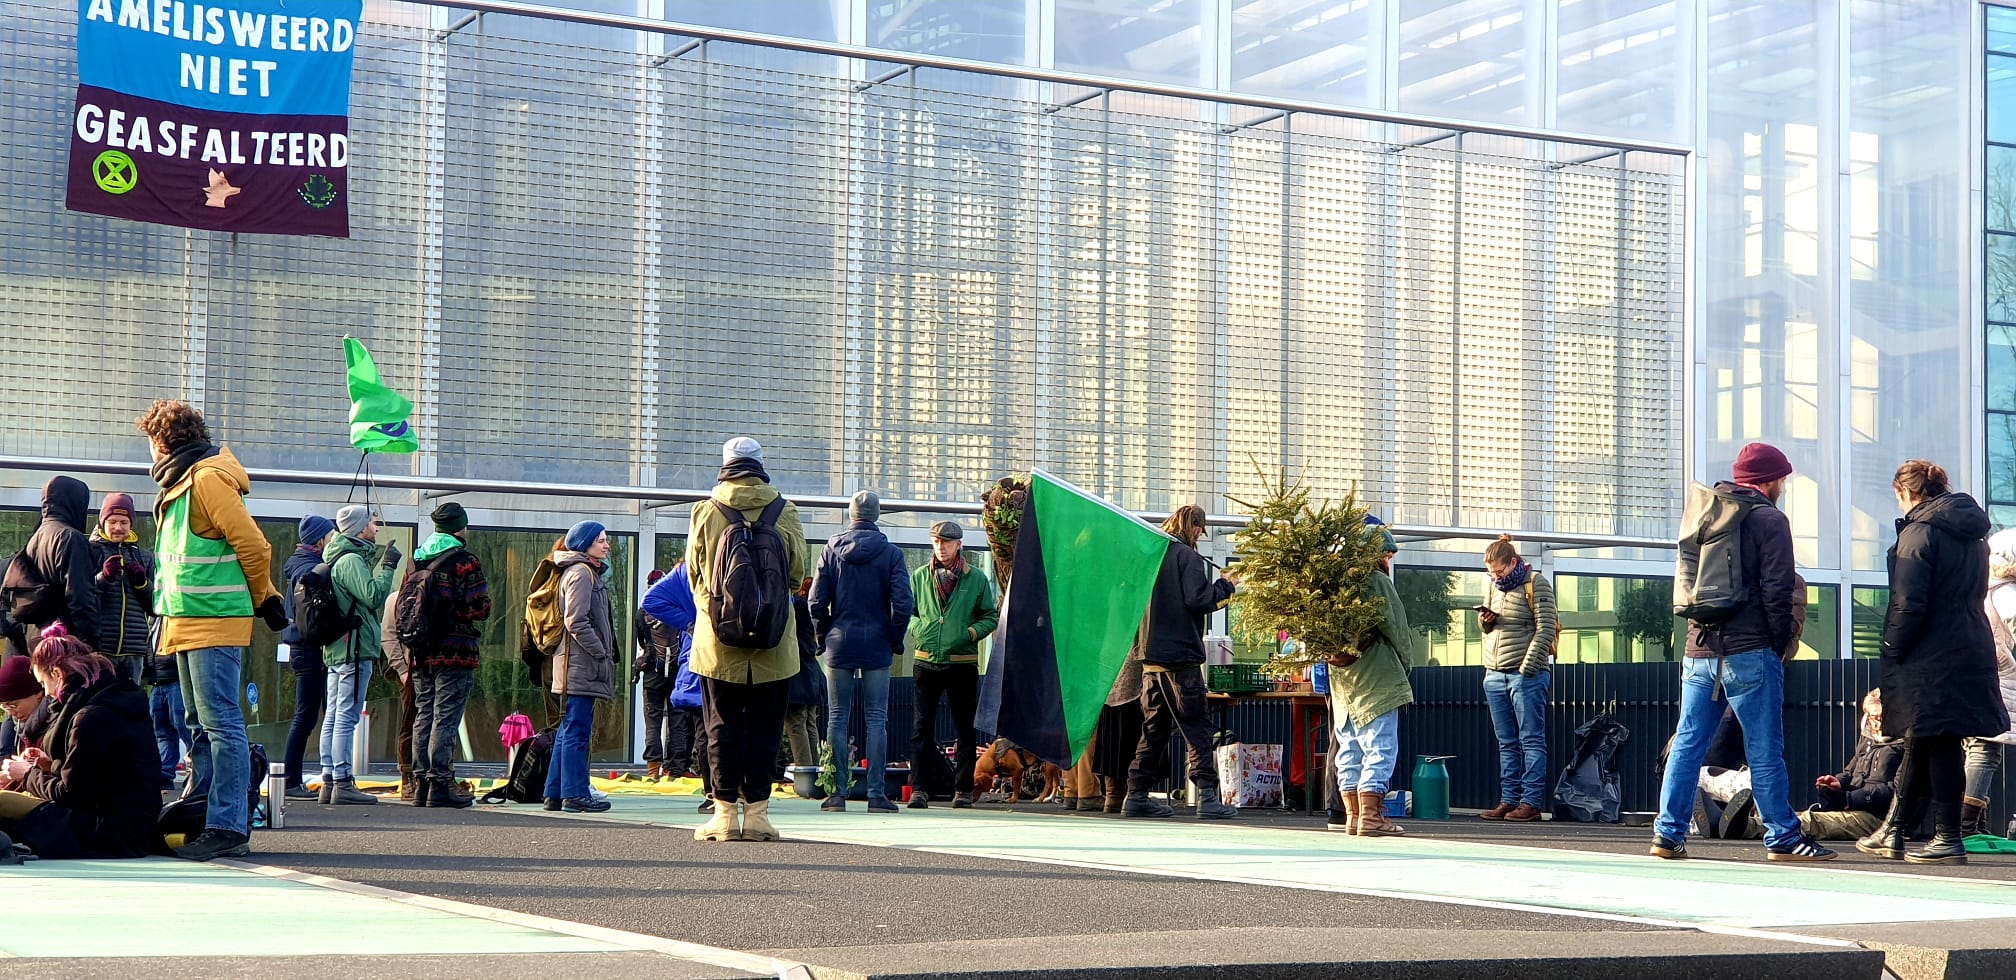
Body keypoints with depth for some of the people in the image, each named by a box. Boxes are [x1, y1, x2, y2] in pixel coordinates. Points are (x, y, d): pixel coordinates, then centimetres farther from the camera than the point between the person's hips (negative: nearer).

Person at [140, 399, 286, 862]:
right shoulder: (182, 481, 18)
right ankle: (197, 813, 22)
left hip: (215, 623, -11)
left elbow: (252, 545, -15)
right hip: (190, 625, 11)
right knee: (201, 724, 15)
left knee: (221, 723, -12)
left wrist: (262, 599, -2)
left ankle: (228, 828, -14)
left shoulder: (207, 478, -13)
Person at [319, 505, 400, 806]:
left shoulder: (342, 558, 19)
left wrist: (379, 560, 18)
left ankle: (330, 781, 11)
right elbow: (373, 596, -21)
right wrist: (388, 567, -11)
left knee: (333, 716, 9)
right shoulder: (352, 560, -12)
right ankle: (343, 784, -11)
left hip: (337, 649, 11)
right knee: (346, 717, -10)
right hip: (355, 648, -11)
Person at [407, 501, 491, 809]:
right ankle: (440, 785, -7)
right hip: (455, 653, -6)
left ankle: (421, 784, 12)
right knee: (446, 718, -5)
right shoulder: (465, 561, -9)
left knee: (424, 716, 11)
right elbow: (479, 609, -12)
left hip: (421, 653, 6)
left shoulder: (418, 559, 12)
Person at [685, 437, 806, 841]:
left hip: (718, 641, 0)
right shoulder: (784, 512, -2)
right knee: (764, 728, 6)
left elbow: (694, 572, 5)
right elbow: (797, 571, 4)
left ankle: (725, 812, 2)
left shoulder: (705, 512, -2)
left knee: (723, 725, 5)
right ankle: (756, 811, 5)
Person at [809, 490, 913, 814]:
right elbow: (903, 604, -9)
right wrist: (896, 641, 4)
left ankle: (837, 792, 4)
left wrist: (823, 636, 12)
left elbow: (817, 601, -2)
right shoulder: (890, 553, -3)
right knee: (876, 719, 2)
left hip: (839, 644, 1)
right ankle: (877, 794, -2)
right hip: (877, 647, -1)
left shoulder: (832, 549, 1)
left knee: (838, 718, 6)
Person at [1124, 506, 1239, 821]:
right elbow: (1199, 599, -18)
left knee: (1154, 727, 13)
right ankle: (1207, 796, -11)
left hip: (1150, 655, 7)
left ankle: (1137, 795, 11)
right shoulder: (1186, 556, -8)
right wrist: (1226, 585, -1)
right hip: (1180, 654, -7)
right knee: (1196, 727, -6)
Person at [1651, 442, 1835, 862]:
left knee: (1687, 743, 7)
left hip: (1698, 648, 6)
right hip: (1749, 652, -6)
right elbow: (1777, 590, -11)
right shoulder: (1769, 519, -6)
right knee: (1765, 749, -1)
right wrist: (1784, 641, -1)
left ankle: (1669, 832, 3)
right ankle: (1782, 837, 2)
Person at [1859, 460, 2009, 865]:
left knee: (1937, 745, -3)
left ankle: (1948, 839, 0)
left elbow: (1908, 604, -19)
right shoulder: (1972, 534, 15)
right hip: (1973, 652, 9)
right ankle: (1893, 831, 24)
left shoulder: (1920, 532, -13)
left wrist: (1892, 651, -9)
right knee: (1921, 743, 15)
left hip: (1933, 660, -9)